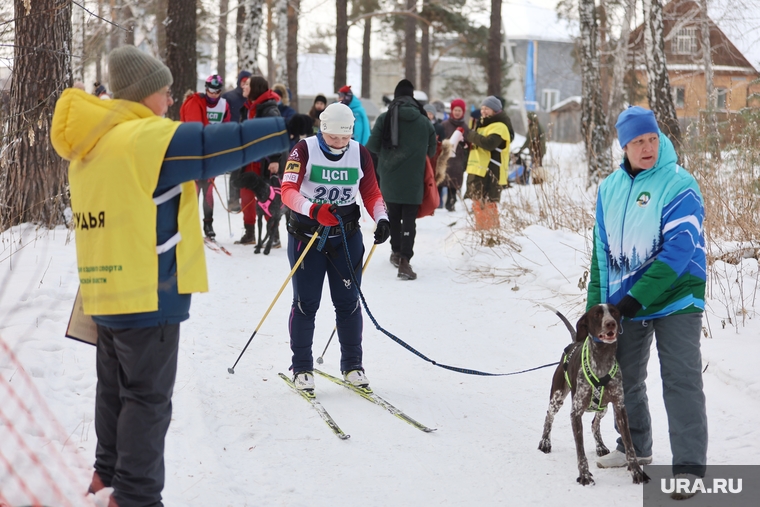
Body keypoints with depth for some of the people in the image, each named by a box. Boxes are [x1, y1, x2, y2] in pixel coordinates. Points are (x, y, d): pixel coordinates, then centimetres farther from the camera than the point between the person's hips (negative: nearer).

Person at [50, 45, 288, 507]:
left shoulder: (90, 145, 11)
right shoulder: (147, 138, -16)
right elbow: (220, 144, -17)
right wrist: (288, 129, -8)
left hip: (105, 290, 9)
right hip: (148, 293, -9)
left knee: (116, 390, 20)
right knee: (148, 398, 0)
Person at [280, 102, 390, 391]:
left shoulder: (360, 154, -1)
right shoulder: (304, 150, -12)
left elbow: (371, 194, 6)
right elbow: (288, 190, -22)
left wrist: (381, 219, -13)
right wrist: (315, 210, -40)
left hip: (347, 236, 3)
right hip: (307, 233, -3)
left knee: (348, 301, 5)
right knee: (306, 302, 2)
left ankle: (352, 365, 17)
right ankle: (302, 368, 13)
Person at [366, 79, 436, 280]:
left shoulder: (385, 118, -6)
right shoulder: (424, 121, -2)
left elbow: (372, 146, -4)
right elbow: (432, 150, 6)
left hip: (389, 178, 1)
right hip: (414, 180, -1)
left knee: (393, 216, 20)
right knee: (409, 219, -1)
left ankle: (397, 252, 31)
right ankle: (404, 260, -14)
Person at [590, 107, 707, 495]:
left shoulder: (679, 185, -13)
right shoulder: (610, 188, 5)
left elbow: (678, 250, -20)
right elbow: (603, 251, 11)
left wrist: (637, 298, -23)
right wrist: (597, 305, 7)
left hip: (674, 299, -6)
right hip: (624, 303, 6)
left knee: (681, 382, -10)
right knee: (627, 378, 18)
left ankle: (690, 466, -9)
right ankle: (635, 447, 36)